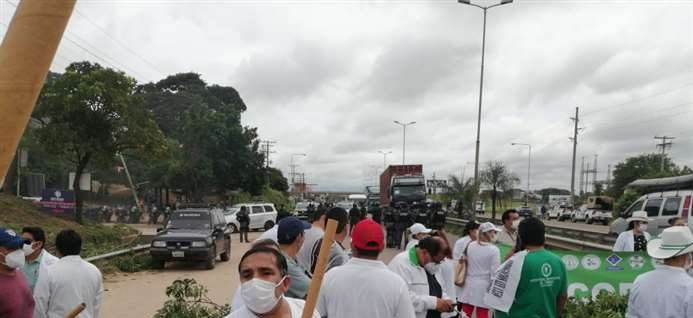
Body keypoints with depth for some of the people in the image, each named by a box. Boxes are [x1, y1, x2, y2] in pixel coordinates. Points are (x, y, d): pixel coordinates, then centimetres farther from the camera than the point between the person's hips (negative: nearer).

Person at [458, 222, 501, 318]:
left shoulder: (470, 245, 2)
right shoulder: (494, 250, -12)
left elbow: (465, 263, 8)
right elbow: (495, 272, -12)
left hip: (469, 284, 4)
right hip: (483, 286, -4)